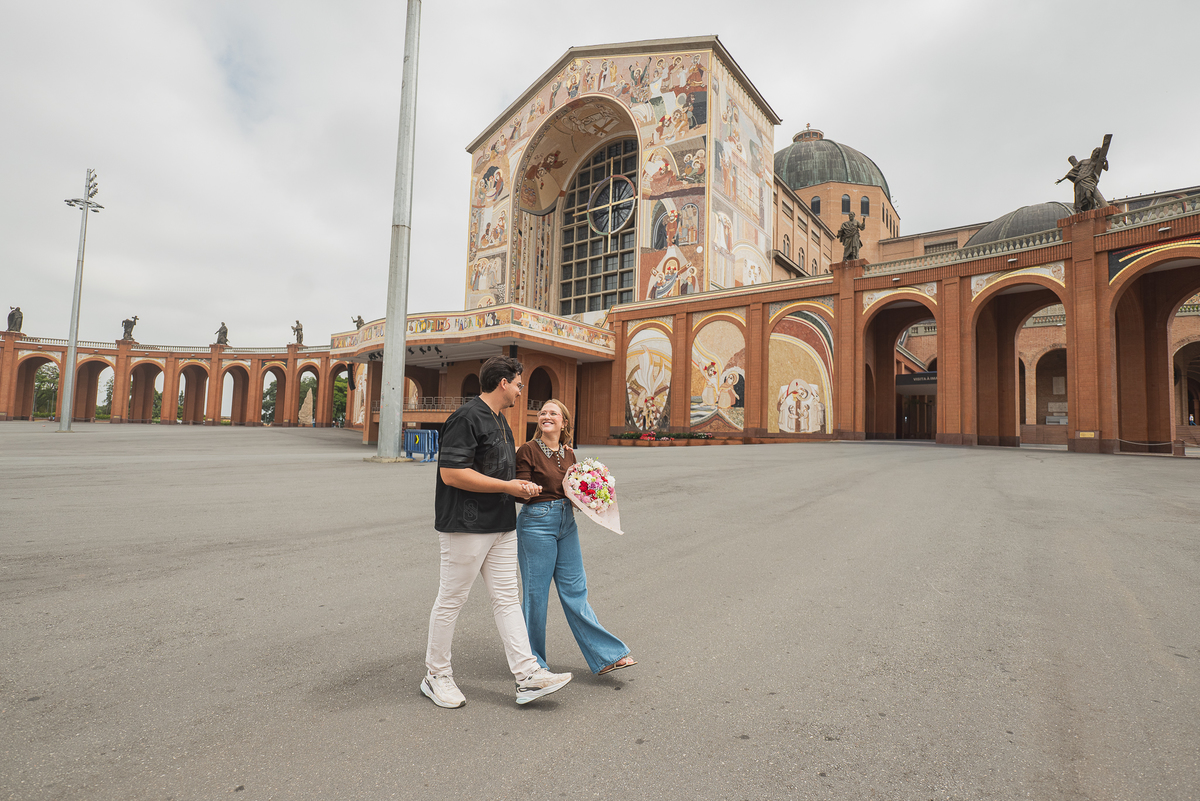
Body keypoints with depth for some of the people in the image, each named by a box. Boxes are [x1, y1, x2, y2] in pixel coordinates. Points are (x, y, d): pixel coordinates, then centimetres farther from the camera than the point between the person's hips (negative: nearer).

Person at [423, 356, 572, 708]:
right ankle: (436, 675, 23)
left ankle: (528, 675, 14)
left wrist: (520, 484, 14)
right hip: (466, 525, -9)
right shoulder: (467, 417, -16)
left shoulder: (499, 420, 16)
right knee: (451, 600, 6)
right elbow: (451, 473, -23)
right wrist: (508, 486, -19)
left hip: (501, 525, 9)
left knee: (508, 598, 9)